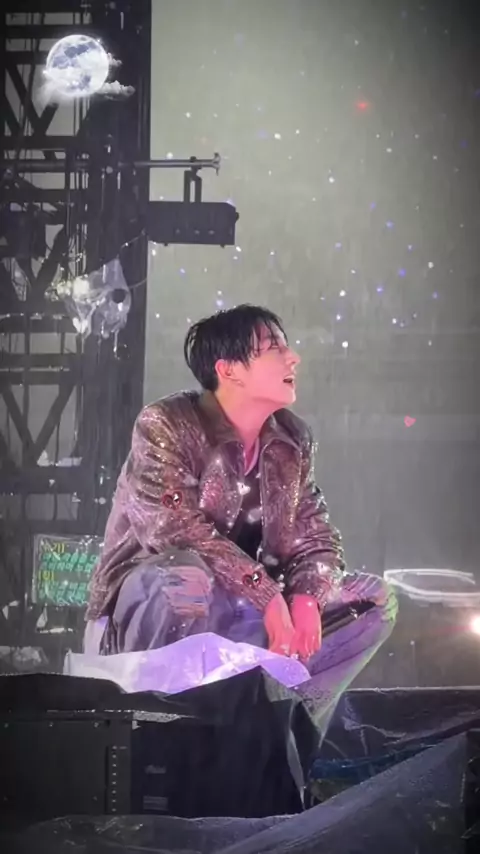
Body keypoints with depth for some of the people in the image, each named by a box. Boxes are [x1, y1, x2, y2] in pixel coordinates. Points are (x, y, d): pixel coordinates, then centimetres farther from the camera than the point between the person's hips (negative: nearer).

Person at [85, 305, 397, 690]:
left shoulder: (292, 440, 3)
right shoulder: (166, 425, -16)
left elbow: (315, 536, 3)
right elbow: (175, 530, -27)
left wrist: (307, 599, -20)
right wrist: (269, 598, -30)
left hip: (237, 616, 7)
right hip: (145, 611, -6)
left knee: (374, 597, -3)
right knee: (185, 575, -40)